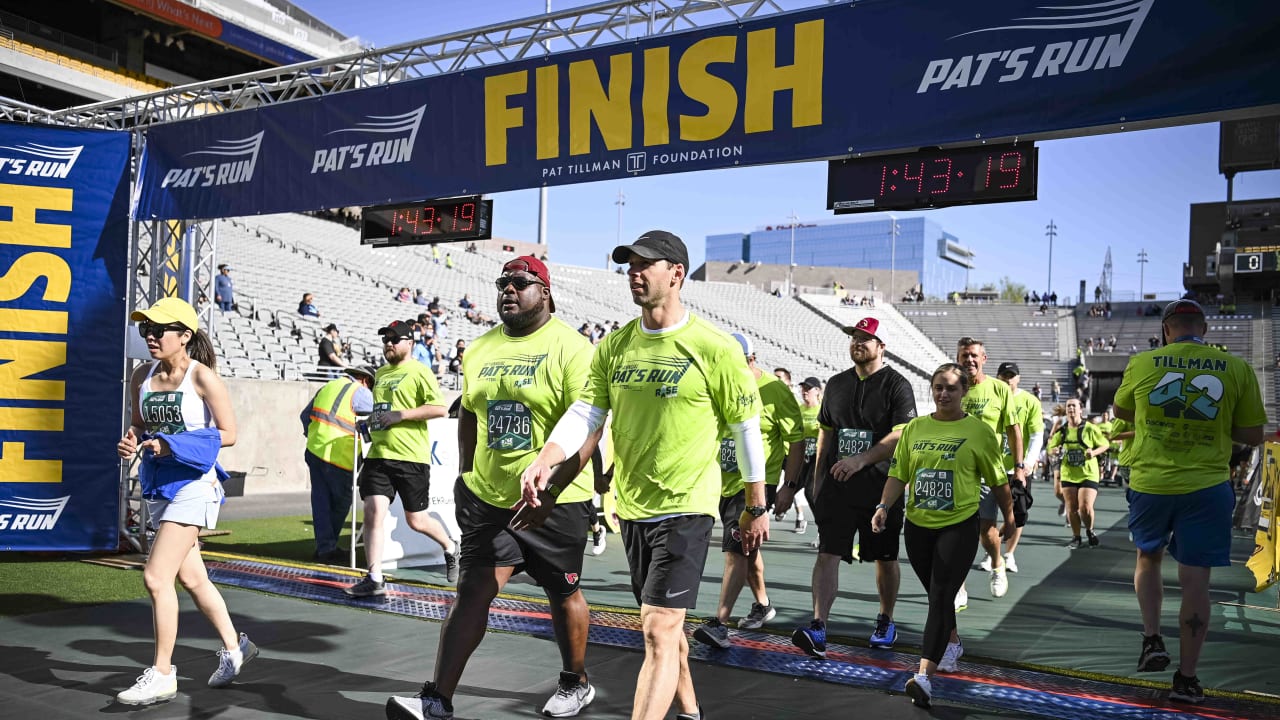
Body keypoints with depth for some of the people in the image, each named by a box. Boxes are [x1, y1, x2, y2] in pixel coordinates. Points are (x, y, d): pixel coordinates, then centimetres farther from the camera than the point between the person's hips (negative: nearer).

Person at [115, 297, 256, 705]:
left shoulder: (202, 376, -12)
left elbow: (228, 434, -11)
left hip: (193, 483, -7)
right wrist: (131, 443, -5)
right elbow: (138, 426, 17)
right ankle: (234, 647, 33)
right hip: (157, 483, 7)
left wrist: (171, 445, -18)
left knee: (156, 577, -12)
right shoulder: (142, 376, 6)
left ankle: (162, 675, 2)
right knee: (191, 578, 15)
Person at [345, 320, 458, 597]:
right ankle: (374, 579, -2)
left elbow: (440, 408, -15)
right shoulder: (380, 373, 18)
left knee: (416, 521, 4)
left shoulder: (419, 372, -6)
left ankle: (449, 547, 34)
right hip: (378, 455, 6)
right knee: (373, 512, -7)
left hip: (411, 458, -6)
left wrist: (402, 414, -19)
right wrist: (370, 421, 18)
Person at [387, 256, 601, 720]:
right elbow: (468, 414, 20)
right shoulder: (481, 348, 8)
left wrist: (548, 491, -26)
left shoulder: (570, 348, -13)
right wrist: (466, 474, 15)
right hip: (488, 497, 5)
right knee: (472, 591, -1)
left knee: (563, 595, 12)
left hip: (556, 502, -4)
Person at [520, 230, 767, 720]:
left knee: (659, 632, -11)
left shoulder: (714, 348, -12)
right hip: (631, 505, 6)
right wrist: (545, 460, -19)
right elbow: (585, 413, -1)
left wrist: (756, 507, 0)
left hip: (685, 508, -6)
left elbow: (746, 428, -5)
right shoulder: (614, 346, 3)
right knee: (664, 624, 22)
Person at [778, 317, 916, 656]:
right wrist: (818, 479, 12)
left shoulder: (897, 385, -4)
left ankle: (886, 621, 30)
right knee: (827, 554, -8)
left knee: (885, 558, 11)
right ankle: (818, 629, -13)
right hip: (837, 485, 4)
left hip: (881, 486, -3)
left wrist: (861, 460, -23)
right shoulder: (836, 384, 13)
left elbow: (901, 437, -14)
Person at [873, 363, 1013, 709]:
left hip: (959, 525, -4)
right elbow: (899, 473, 4)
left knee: (941, 595, -11)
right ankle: (952, 643, 45)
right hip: (917, 525, 4)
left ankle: (923, 675, -15)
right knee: (936, 593, 18)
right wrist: (884, 506, -9)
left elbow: (997, 480, 4)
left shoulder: (979, 431, -4)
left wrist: (1009, 518, 11)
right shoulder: (914, 428, 5)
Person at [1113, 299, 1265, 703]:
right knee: (1195, 581, 6)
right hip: (1206, 488, 0)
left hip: (1149, 484, 0)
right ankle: (1186, 679, 13)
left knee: (1148, 558, 25)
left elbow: (1121, 411, 15)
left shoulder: (1142, 364, -3)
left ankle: (1152, 640, 15)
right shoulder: (1237, 369, -4)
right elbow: (1253, 436, 3)